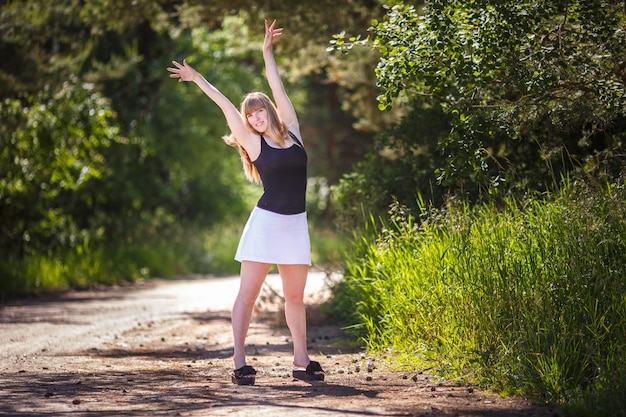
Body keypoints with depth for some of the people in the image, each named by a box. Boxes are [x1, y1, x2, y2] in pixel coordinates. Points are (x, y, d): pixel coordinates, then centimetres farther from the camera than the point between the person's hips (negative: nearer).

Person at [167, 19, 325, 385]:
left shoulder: (292, 132, 7)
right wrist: (197, 79, 9)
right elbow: (227, 106, 4)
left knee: (295, 296, 8)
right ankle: (240, 362, -4)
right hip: (266, 221, -3)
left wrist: (268, 51, 16)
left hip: (296, 224, 3)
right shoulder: (254, 143, 2)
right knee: (248, 292, -4)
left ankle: (302, 360, 15)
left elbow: (278, 88, 11)